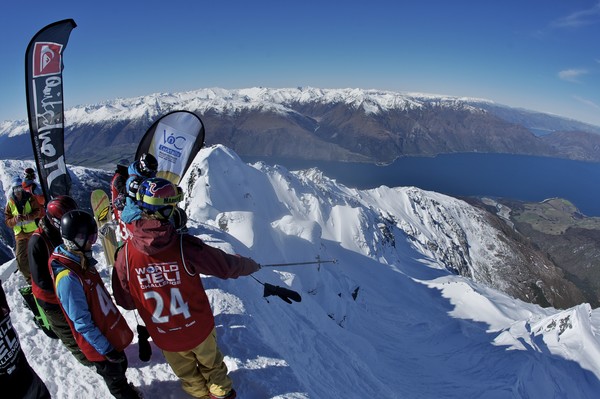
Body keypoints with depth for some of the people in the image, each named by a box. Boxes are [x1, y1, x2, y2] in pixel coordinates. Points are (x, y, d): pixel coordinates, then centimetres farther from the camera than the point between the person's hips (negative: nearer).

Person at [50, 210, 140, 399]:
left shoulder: (81, 261, -6)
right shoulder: (68, 278, -33)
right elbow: (82, 323, -26)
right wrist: (106, 349, -19)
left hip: (112, 332, 8)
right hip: (101, 346, -7)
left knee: (121, 366, 28)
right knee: (115, 378, 18)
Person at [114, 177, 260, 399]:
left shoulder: (125, 255, -22)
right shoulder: (185, 246, -29)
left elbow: (125, 302, -9)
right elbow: (226, 266, -17)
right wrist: (251, 265, 4)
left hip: (164, 337, 2)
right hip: (198, 328, -2)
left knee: (186, 372, 31)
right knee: (210, 362, 29)